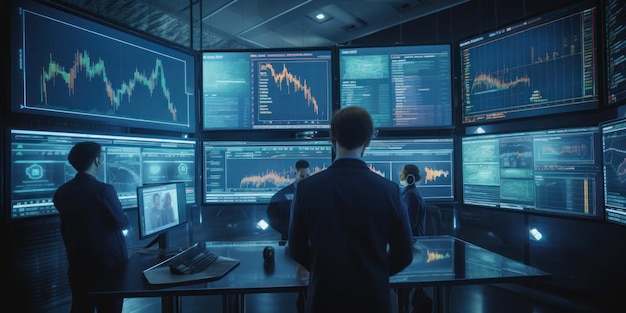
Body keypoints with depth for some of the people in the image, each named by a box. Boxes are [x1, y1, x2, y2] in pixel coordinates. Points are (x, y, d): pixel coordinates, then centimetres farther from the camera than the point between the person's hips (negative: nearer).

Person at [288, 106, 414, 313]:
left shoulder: (307, 188, -13)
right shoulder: (388, 189, -14)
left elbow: (296, 247, -2)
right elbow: (404, 253, -4)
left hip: (325, 295, 0)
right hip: (373, 296, 1)